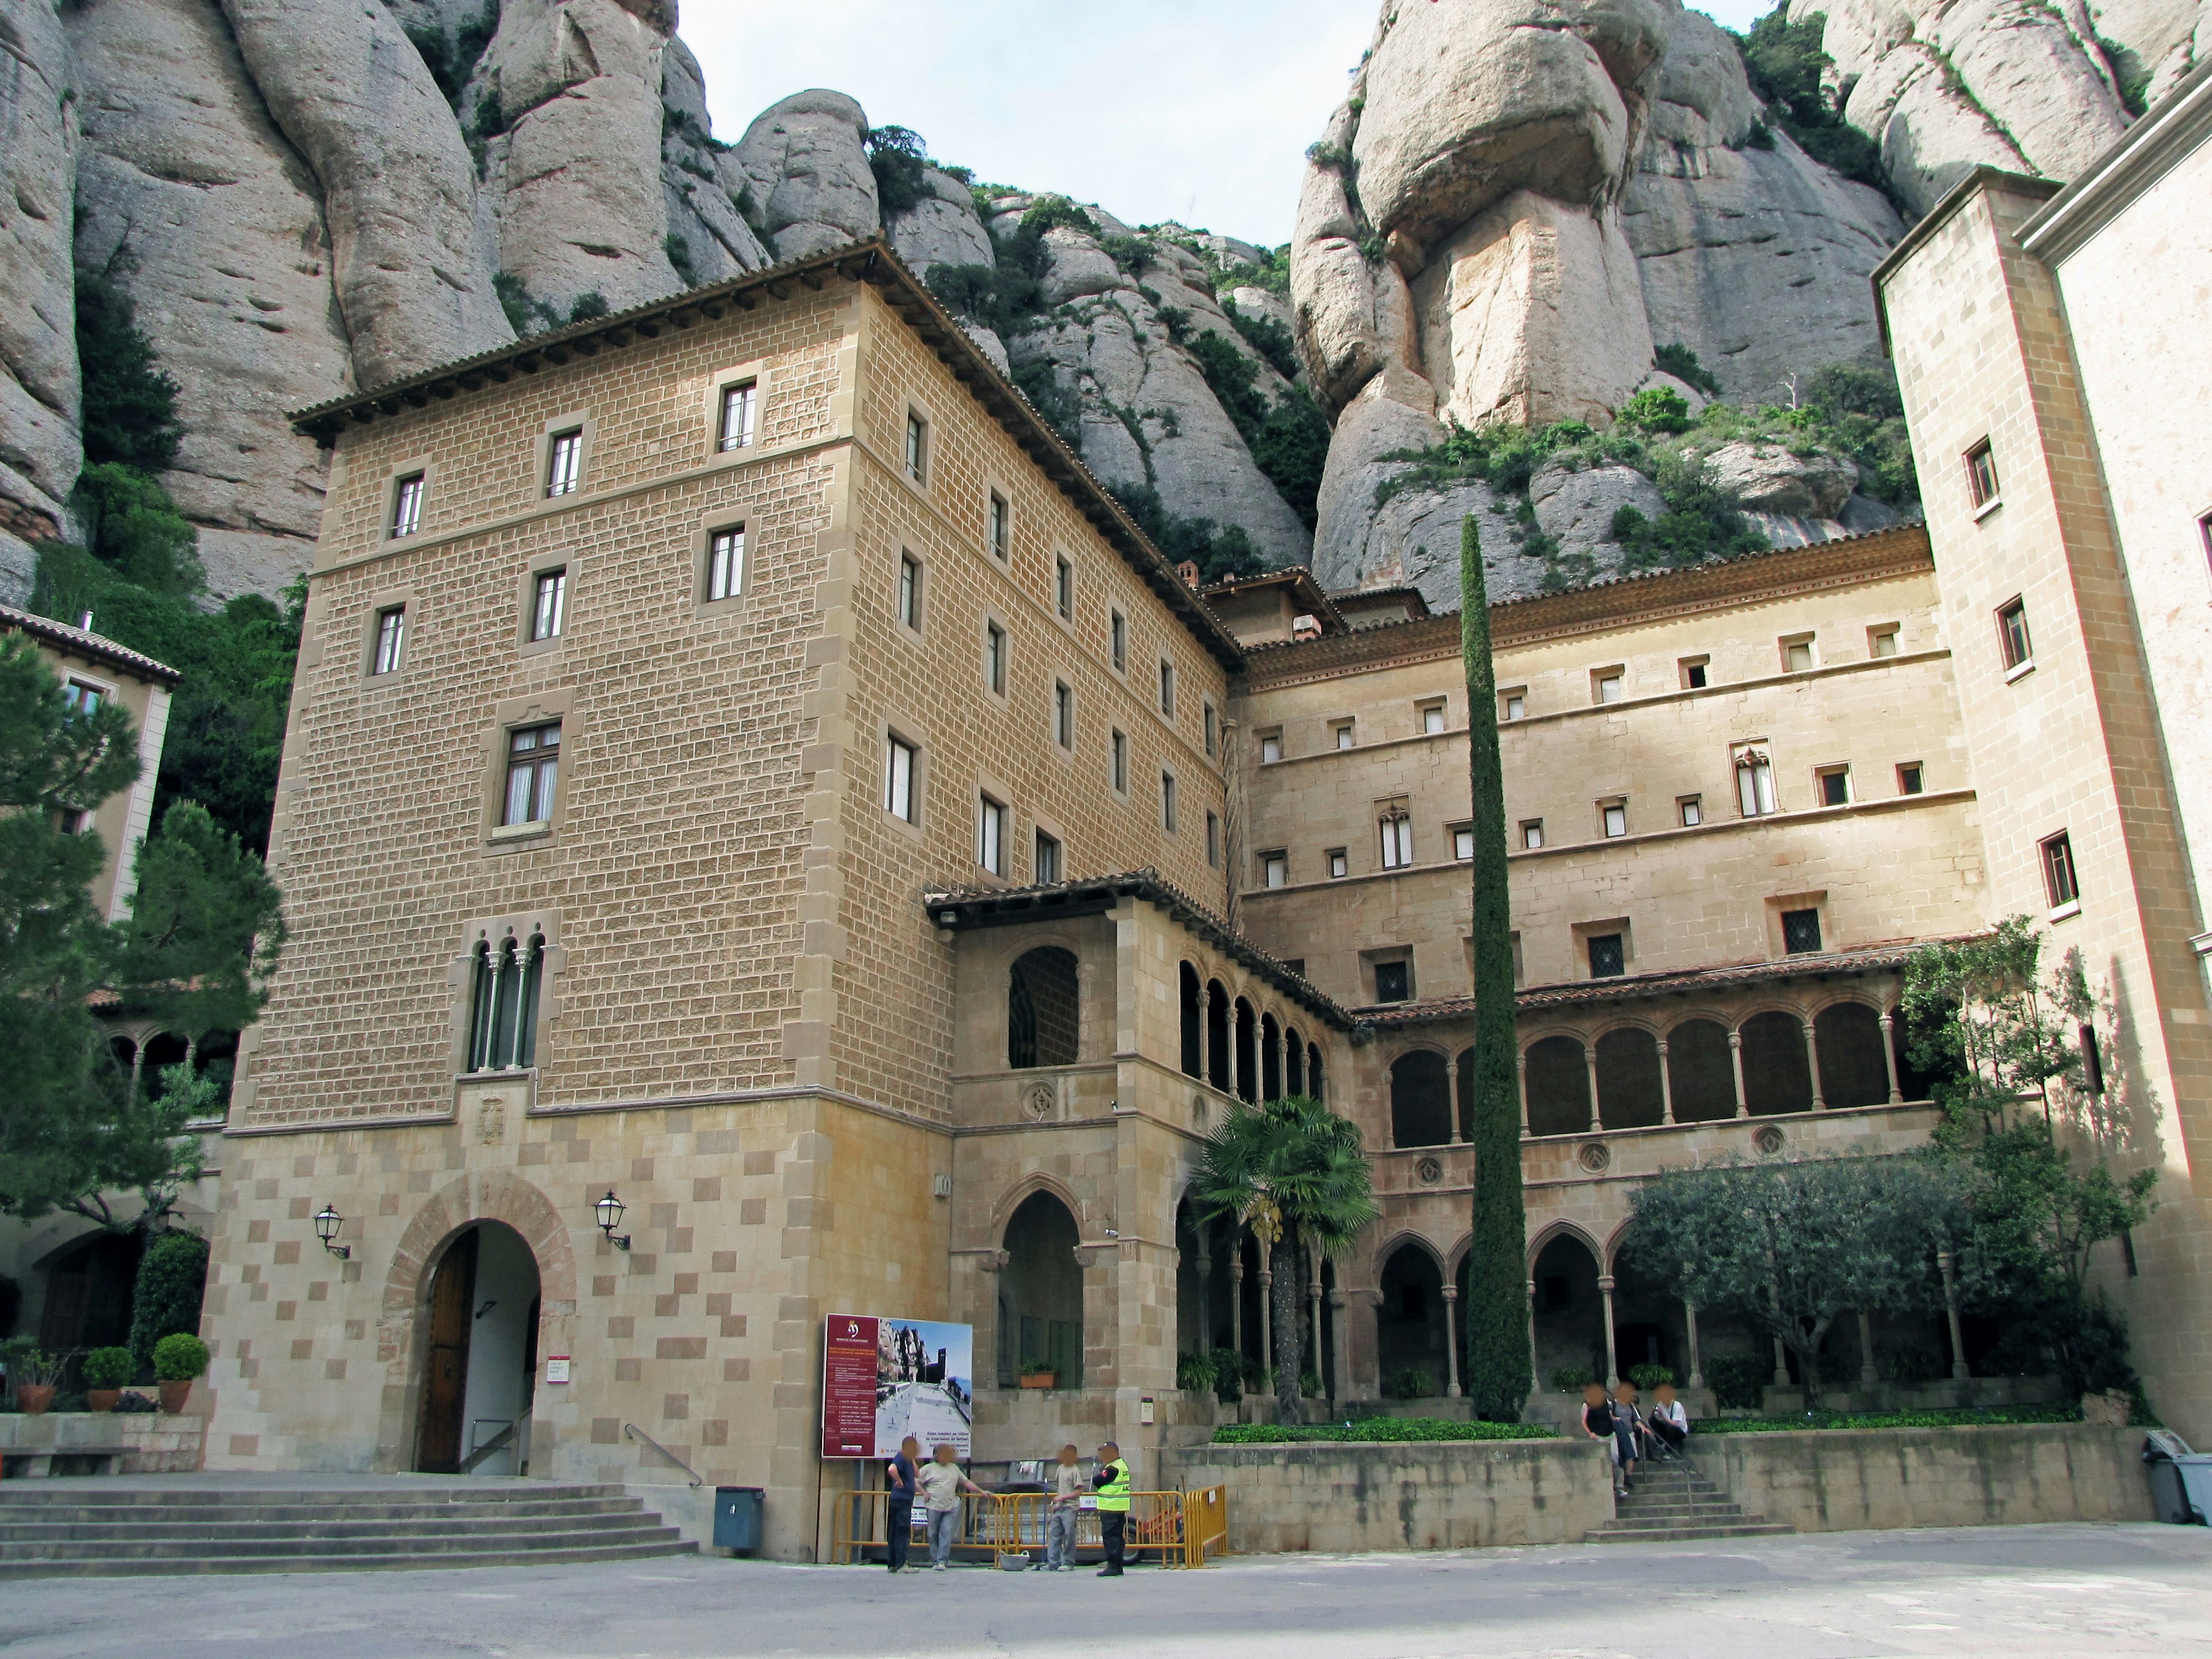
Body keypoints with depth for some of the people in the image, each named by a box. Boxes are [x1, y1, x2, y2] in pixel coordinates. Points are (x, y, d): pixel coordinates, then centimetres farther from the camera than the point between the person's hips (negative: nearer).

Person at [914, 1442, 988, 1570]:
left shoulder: (954, 1468, 18)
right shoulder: (929, 1468, 6)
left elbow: (966, 1482, 21)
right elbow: (915, 1481, 6)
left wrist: (981, 1492, 15)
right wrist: (924, 1492, -6)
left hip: (950, 1507, 2)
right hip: (934, 1506, -2)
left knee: (947, 1534, -8)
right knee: (933, 1535, 2)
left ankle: (941, 1561, -8)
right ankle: (935, 1561, 11)